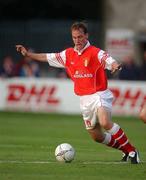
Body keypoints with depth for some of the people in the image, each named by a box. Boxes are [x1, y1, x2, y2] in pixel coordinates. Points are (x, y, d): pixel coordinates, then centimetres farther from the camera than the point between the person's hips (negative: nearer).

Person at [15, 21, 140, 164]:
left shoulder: (95, 53, -10)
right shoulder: (68, 54, 9)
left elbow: (111, 62, -25)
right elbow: (47, 57, 19)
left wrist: (115, 66, -49)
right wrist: (28, 54, 17)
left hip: (99, 95, -6)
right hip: (84, 99, 6)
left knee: (105, 122, -31)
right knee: (97, 136, 7)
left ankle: (132, 150, -19)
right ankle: (126, 151, 25)